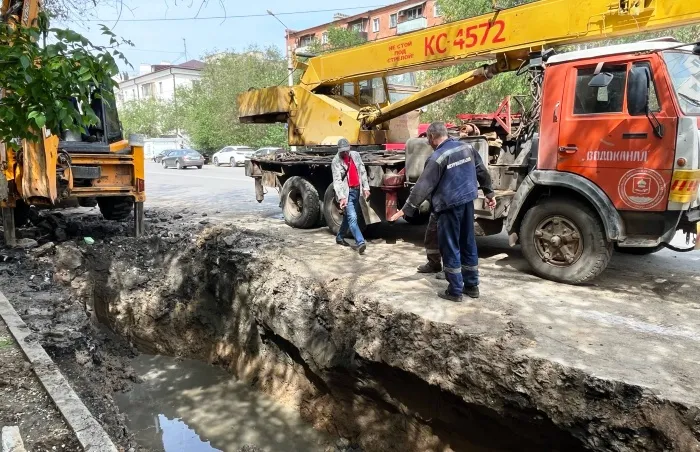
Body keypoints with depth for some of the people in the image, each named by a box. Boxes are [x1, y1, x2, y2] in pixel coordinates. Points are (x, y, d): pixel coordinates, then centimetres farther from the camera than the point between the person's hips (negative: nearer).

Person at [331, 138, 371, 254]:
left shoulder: (356, 155, 7)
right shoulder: (336, 162, -10)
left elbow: (362, 171, 12)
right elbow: (337, 180, -17)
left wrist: (365, 187, 6)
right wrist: (341, 197, -26)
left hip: (357, 190, 6)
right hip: (346, 192, -6)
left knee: (348, 216, 17)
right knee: (352, 217, -15)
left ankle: (340, 237, 34)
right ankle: (360, 242, -21)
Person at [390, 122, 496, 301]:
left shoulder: (438, 157, -15)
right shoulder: (467, 147, 6)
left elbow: (423, 186, -18)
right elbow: (482, 171, 15)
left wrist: (405, 210, -15)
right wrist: (489, 194, 26)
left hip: (450, 206, -7)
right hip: (467, 201, 7)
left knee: (450, 248, 2)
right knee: (468, 244, 15)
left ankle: (455, 291, 8)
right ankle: (472, 286, 25)